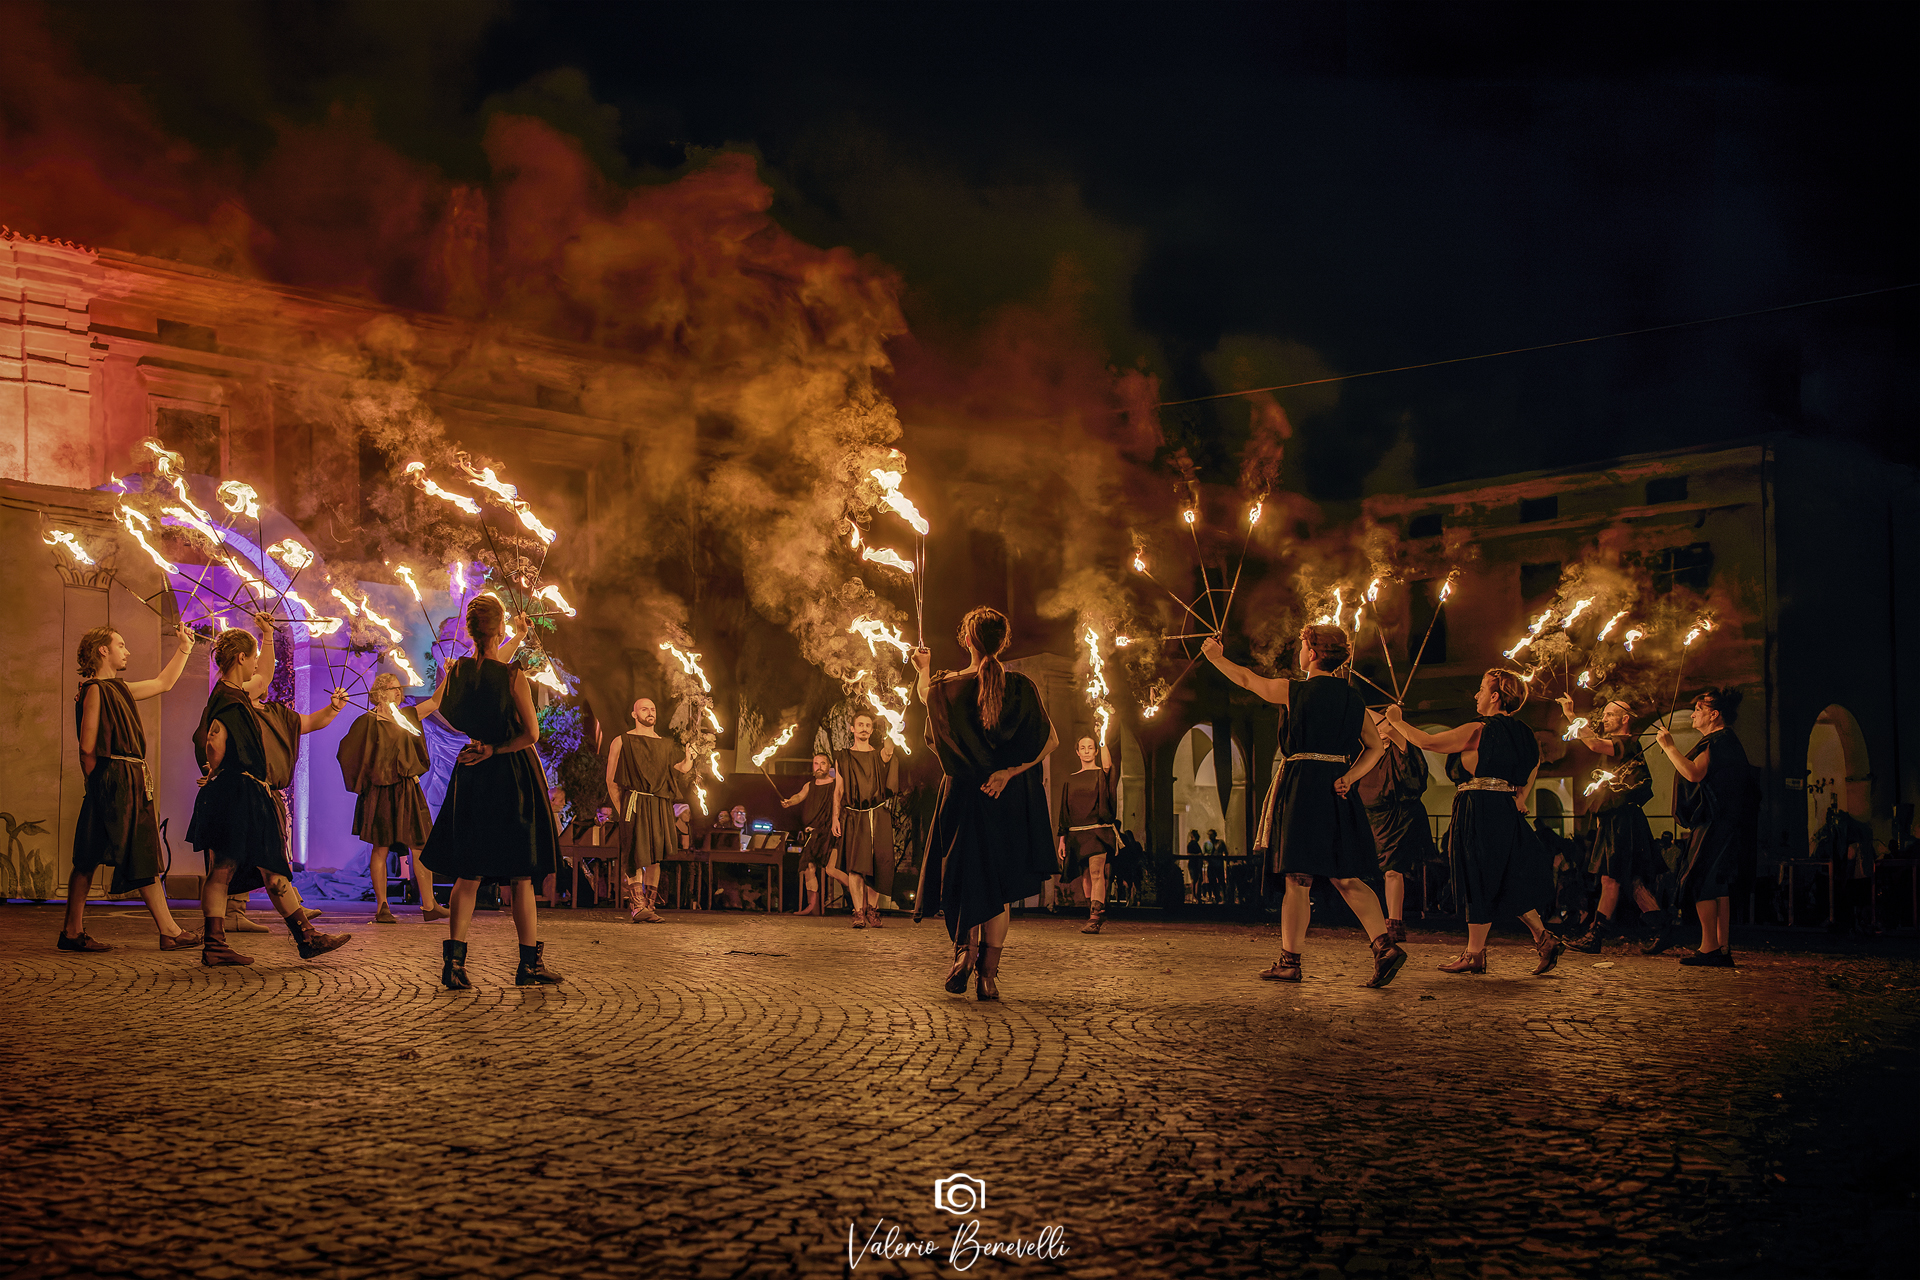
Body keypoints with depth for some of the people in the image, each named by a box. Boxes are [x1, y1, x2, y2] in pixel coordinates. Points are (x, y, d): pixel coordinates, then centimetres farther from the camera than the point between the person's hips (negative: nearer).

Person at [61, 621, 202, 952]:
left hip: (134, 785, 9)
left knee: (146, 860, 6)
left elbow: (163, 683, 34)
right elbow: (88, 746, -12)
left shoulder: (120, 688, 19)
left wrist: (184, 648, 33)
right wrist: (100, 783, -7)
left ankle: (169, 931, 5)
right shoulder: (95, 689, -8)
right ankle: (72, 931, -2)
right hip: (112, 782, -9)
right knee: (90, 859, -5)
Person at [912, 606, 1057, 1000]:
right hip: (1010, 796, 0)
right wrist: (1009, 771, -10)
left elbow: (924, 693, 17)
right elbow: (1050, 740, -8)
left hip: (963, 792, 0)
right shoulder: (1021, 687, -7)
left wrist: (924, 668, 35)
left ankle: (965, 947, -13)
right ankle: (988, 975, 4)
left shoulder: (946, 687, -8)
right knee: (999, 883, 9)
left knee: (964, 877, 13)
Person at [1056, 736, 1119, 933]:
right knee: (1086, 876, 6)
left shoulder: (1101, 774, 4)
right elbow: (1064, 811, 15)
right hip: (1076, 834, 5)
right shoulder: (1070, 780, 15)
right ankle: (1098, 915, 19)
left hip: (1098, 831, -4)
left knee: (1096, 872, -17)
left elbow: (1108, 765, -22)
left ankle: (1095, 919, -24)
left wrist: (1103, 740, -23)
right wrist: (1062, 838, 9)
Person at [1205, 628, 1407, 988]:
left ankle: (1290, 961, 5)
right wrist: (1349, 777, -2)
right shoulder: (1353, 699, 9)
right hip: (1338, 790, 5)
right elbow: (1376, 747, 6)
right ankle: (1384, 945, -9)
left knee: (1298, 880, 0)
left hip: (1301, 787, -5)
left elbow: (1247, 679, 11)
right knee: (1345, 879, 7)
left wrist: (1216, 658, 27)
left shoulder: (1293, 691, -4)